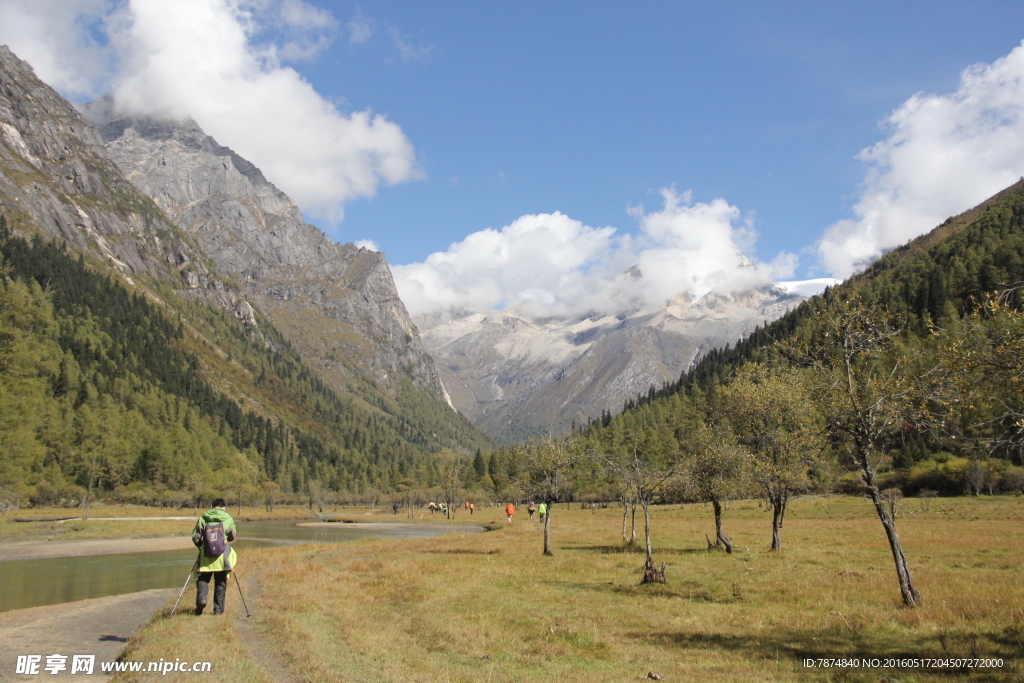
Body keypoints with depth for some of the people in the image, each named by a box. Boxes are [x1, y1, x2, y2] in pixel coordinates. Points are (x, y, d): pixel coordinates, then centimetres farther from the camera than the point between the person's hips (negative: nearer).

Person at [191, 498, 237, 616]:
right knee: (220, 583, 9)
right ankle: (218, 609, 10)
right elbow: (232, 537, 10)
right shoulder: (228, 519, 2)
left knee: (203, 579, 12)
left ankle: (201, 598, -14)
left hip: (206, 556, 0)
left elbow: (195, 537, 1)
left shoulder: (203, 518, 2)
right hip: (222, 556, 0)